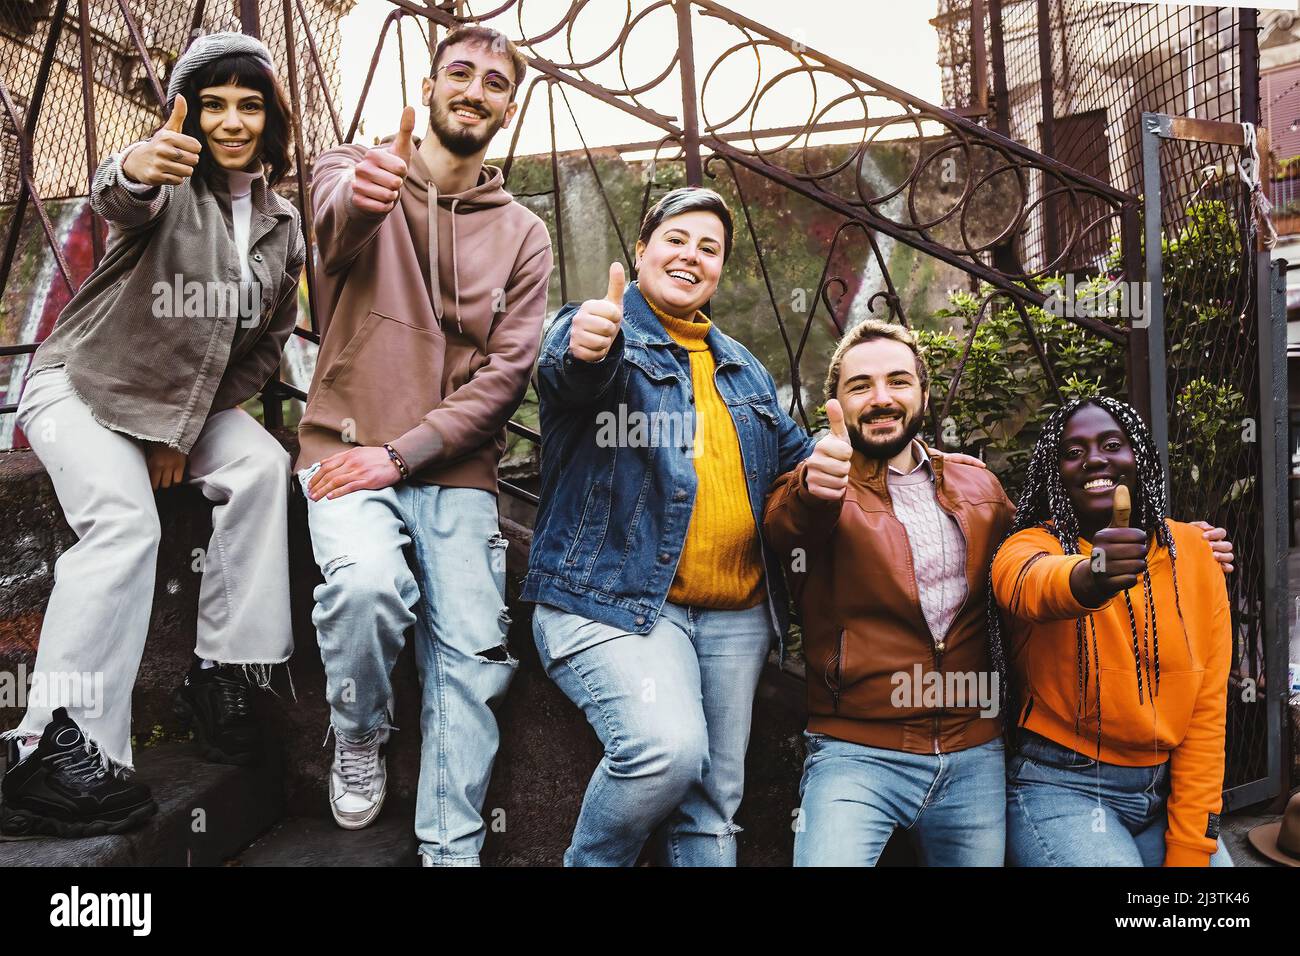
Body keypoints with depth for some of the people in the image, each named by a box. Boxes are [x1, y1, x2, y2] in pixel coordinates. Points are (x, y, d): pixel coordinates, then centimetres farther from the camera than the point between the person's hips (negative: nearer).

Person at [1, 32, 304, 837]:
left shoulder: (282, 227, 3)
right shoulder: (170, 182, -10)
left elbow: (268, 343, 5)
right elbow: (115, 199, -35)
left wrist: (187, 430, -3)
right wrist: (135, 170, -62)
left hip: (191, 402, 5)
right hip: (82, 385, -4)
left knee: (262, 465, -23)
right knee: (126, 522, -27)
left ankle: (223, 673, -16)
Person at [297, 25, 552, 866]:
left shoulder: (523, 237, 9)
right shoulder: (355, 172, 5)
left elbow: (506, 373, -1)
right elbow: (335, 220, -21)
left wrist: (401, 453, -13)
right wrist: (362, 196, -47)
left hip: (455, 471, 2)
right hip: (349, 450, -2)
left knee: (473, 656, -7)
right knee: (367, 580, -29)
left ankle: (452, 851, 8)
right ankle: (358, 736, 2)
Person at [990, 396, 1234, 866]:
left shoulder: (1191, 549, 1)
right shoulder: (1033, 544, -9)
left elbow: (1207, 704, 0)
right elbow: (1026, 585, -35)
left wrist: (1189, 848, -4)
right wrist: (1087, 578, -58)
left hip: (1167, 788, 4)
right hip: (1061, 791, -4)